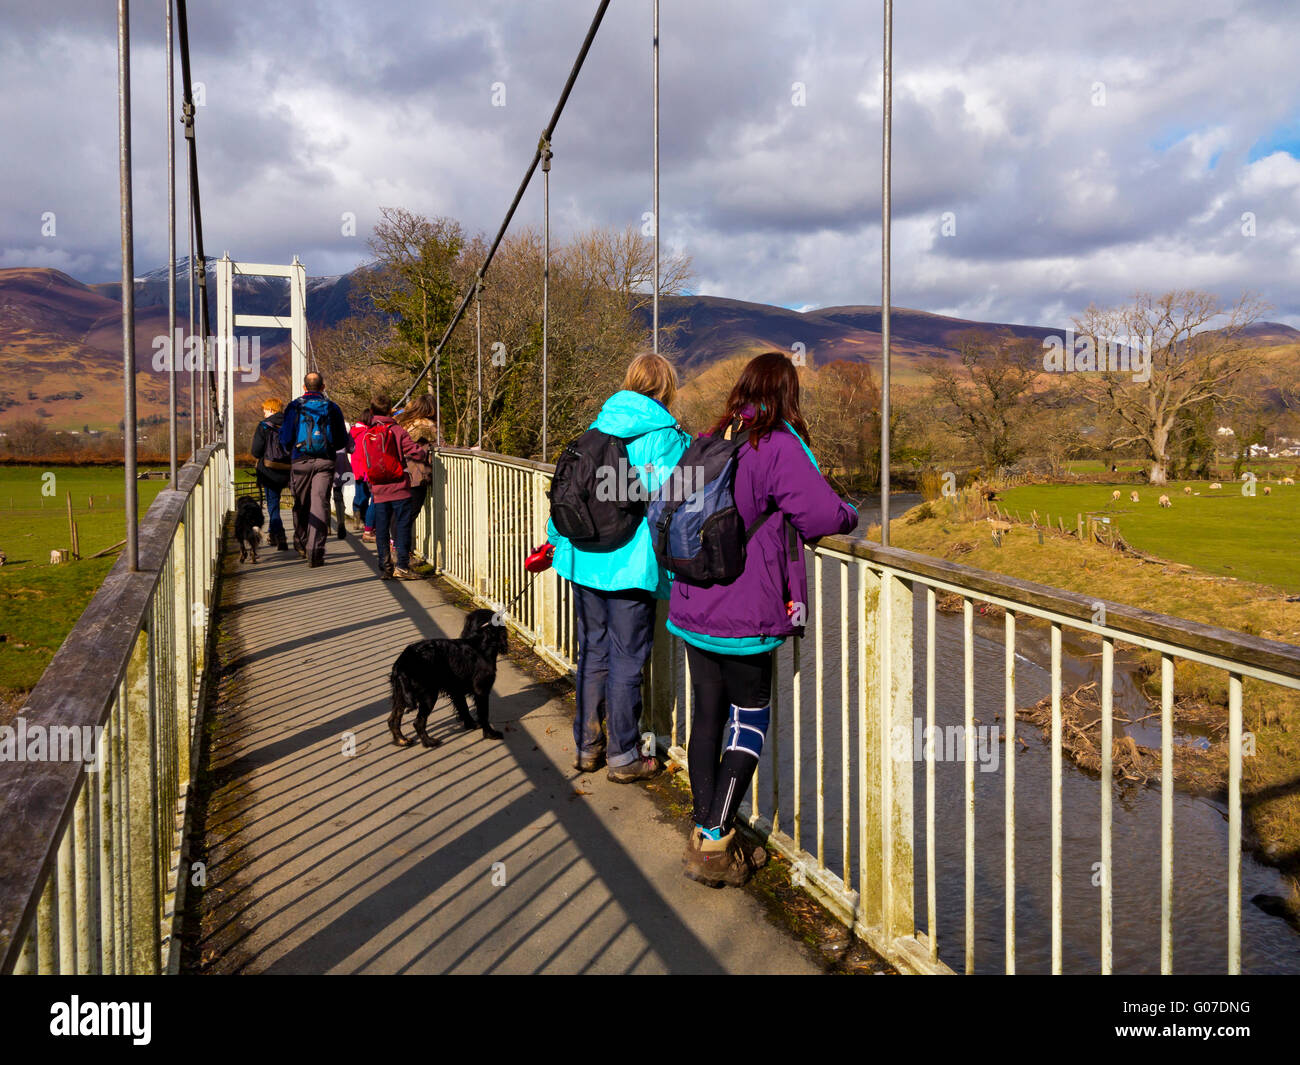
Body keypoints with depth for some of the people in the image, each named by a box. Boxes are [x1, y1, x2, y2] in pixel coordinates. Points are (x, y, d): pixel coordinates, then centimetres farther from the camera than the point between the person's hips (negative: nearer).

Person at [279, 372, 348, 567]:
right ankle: (315, 551, -15)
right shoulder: (332, 407, 7)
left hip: (301, 461, 0)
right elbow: (342, 440, 9)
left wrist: (291, 451, 22)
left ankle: (301, 543, 28)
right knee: (320, 503, -5)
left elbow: (286, 438, 1)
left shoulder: (294, 406, 3)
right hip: (325, 461, 0)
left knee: (301, 503, 14)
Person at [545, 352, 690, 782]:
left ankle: (586, 746, 25)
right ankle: (623, 757, 12)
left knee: (592, 653, 16)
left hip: (585, 559, 6)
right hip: (632, 565, -5)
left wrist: (558, 541, 26)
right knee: (627, 659, 3)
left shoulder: (596, 429, 10)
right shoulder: (668, 437, -6)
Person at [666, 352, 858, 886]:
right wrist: (849, 515, 4)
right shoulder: (777, 445, -11)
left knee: (707, 714, 13)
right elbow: (822, 513, -17)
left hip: (693, 606, 7)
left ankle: (704, 831, 22)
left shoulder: (712, 441, 11)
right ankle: (715, 843, 3)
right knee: (749, 720, 4)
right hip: (743, 613, -7)